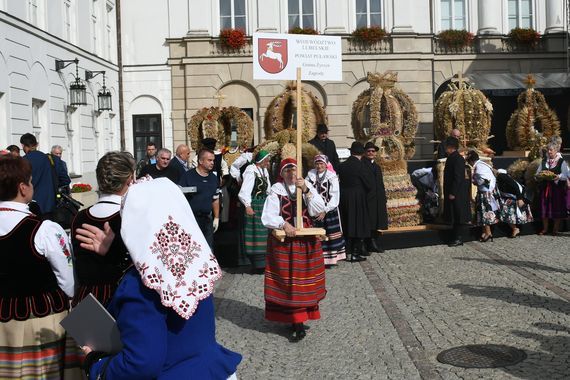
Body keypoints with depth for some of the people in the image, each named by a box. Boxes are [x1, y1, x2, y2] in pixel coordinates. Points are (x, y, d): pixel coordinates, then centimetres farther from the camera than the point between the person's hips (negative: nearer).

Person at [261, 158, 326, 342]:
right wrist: (283, 224, -24)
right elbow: (267, 217, -9)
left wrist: (306, 191, -19)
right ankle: (298, 324, 6)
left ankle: (297, 319, 24)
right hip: (283, 242, -2)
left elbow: (318, 210, -10)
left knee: (304, 280, 9)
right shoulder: (276, 190, -4)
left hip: (307, 241, 3)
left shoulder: (308, 186, 3)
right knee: (288, 282, -1)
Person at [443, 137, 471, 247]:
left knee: (458, 216, -2)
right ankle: (456, 237, 20)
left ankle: (459, 239, 4)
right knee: (453, 216, 13)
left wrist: (453, 193, -20)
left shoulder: (458, 159, -17)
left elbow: (458, 177, -21)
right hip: (451, 192, 9)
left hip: (457, 193, -9)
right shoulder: (451, 158, 12)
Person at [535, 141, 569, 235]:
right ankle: (545, 228, 18)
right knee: (544, 207, 5)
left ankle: (556, 229, 14)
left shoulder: (561, 162, -2)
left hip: (557, 188, -3)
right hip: (545, 187, 4)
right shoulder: (543, 161, 10)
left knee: (557, 208, 1)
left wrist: (559, 177, -24)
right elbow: (537, 173, 12)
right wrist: (539, 176, -11)